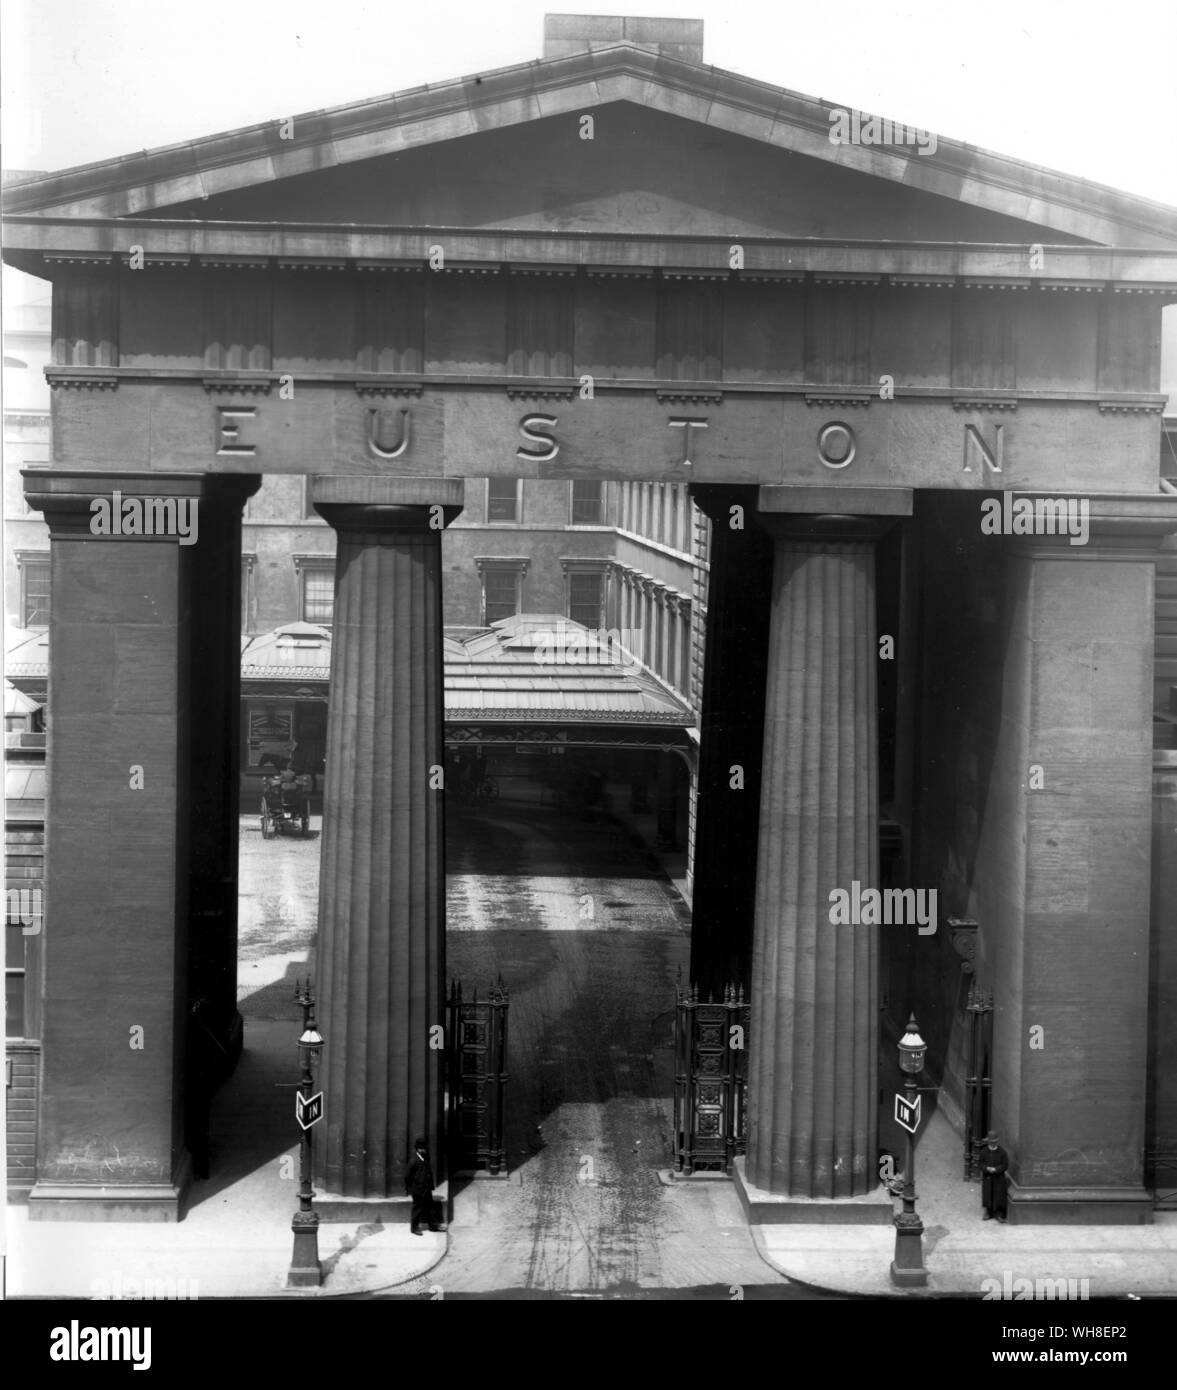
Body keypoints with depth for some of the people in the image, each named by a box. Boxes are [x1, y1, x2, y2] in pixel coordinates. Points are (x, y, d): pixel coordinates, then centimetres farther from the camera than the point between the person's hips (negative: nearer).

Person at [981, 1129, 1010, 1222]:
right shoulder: (984, 1152, 0)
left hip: (999, 1178, -2)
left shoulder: (1002, 1152, -6)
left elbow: (1005, 1165, -7)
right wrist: (987, 1168, -21)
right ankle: (989, 1213, 20)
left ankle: (1000, 1214, 9)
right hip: (987, 1177, 2)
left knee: (999, 1196, -1)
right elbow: (981, 1164, 0)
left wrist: (995, 1169, -20)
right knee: (987, 1195, 7)